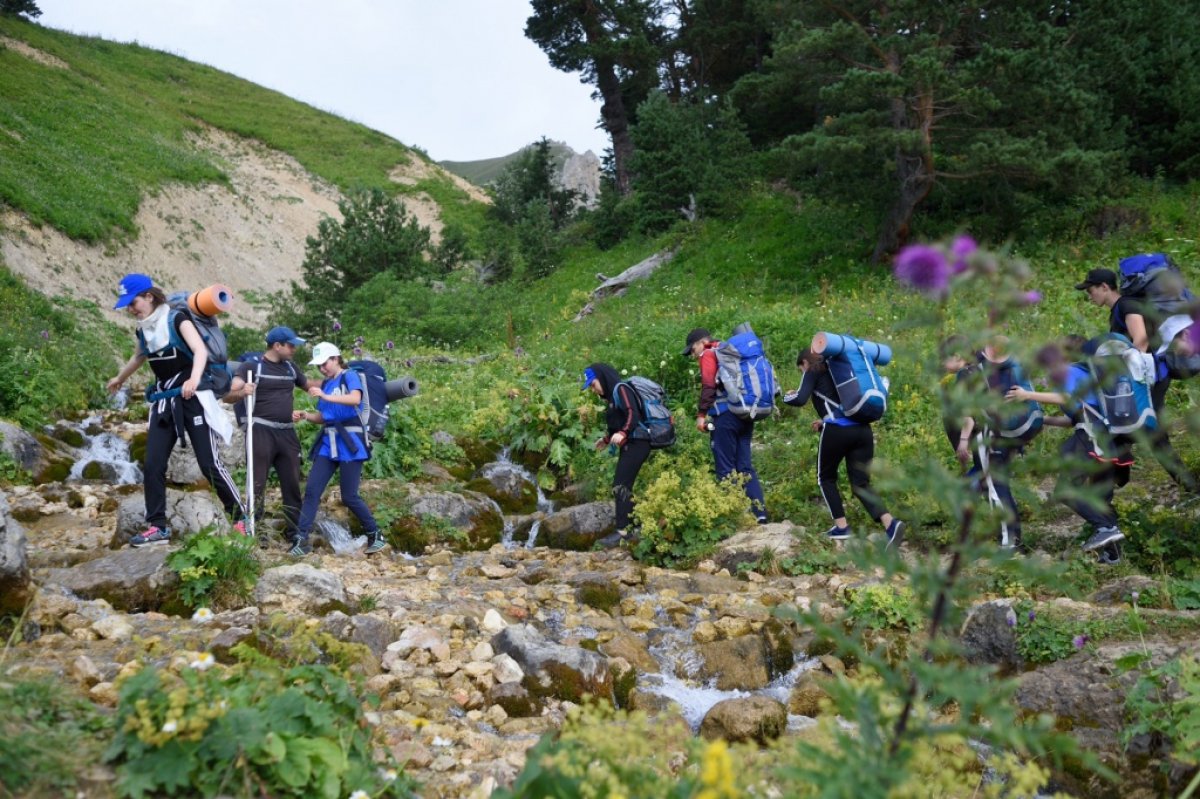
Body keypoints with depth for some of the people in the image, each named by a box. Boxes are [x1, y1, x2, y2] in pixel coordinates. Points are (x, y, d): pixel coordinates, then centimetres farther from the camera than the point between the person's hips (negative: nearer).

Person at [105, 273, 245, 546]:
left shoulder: (177, 319, -8)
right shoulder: (143, 329, 12)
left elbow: (201, 350, -24)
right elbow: (139, 357, 34)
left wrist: (194, 379, -43)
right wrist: (119, 378, 52)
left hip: (192, 398, -7)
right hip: (163, 400, 7)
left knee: (209, 463, -8)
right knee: (152, 465, -2)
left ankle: (241, 518, 2)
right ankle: (157, 527, 5)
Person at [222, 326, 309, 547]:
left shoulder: (291, 368, 14)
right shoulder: (251, 366, -4)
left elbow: (309, 386, 26)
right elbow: (228, 396, -12)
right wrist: (242, 392, -33)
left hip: (287, 432, 6)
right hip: (262, 431, -6)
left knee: (292, 485, 7)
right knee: (257, 485, -2)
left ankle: (294, 535, 14)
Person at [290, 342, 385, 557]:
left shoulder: (349, 376, -4)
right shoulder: (325, 384, 16)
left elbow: (355, 399, -25)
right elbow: (323, 417, 19)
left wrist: (325, 396, -32)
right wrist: (304, 416, 1)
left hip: (349, 443, -6)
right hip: (328, 443, 7)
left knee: (349, 497, -3)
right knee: (311, 490, -5)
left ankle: (375, 536, 14)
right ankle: (301, 540, -4)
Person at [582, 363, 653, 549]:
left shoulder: (621, 389, -8)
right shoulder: (612, 394, 20)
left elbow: (633, 414, -22)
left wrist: (622, 434, -32)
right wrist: (607, 439, 30)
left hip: (636, 443, -10)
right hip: (628, 444, 10)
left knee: (620, 486, -14)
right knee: (623, 487, 9)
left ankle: (623, 532, -16)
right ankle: (630, 530, 11)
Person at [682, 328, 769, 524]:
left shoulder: (709, 354, 0)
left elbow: (708, 386, -13)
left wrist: (701, 414, -9)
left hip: (726, 415, -8)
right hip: (746, 414, 8)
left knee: (726, 468, -2)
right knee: (745, 466, 8)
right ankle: (760, 513, 1)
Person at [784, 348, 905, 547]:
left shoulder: (813, 372, 9)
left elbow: (801, 399, -5)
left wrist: (787, 396, 17)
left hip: (837, 431, -6)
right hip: (863, 430, 6)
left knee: (826, 478, 16)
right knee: (861, 484, 6)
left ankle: (841, 527, 9)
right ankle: (890, 523, -16)